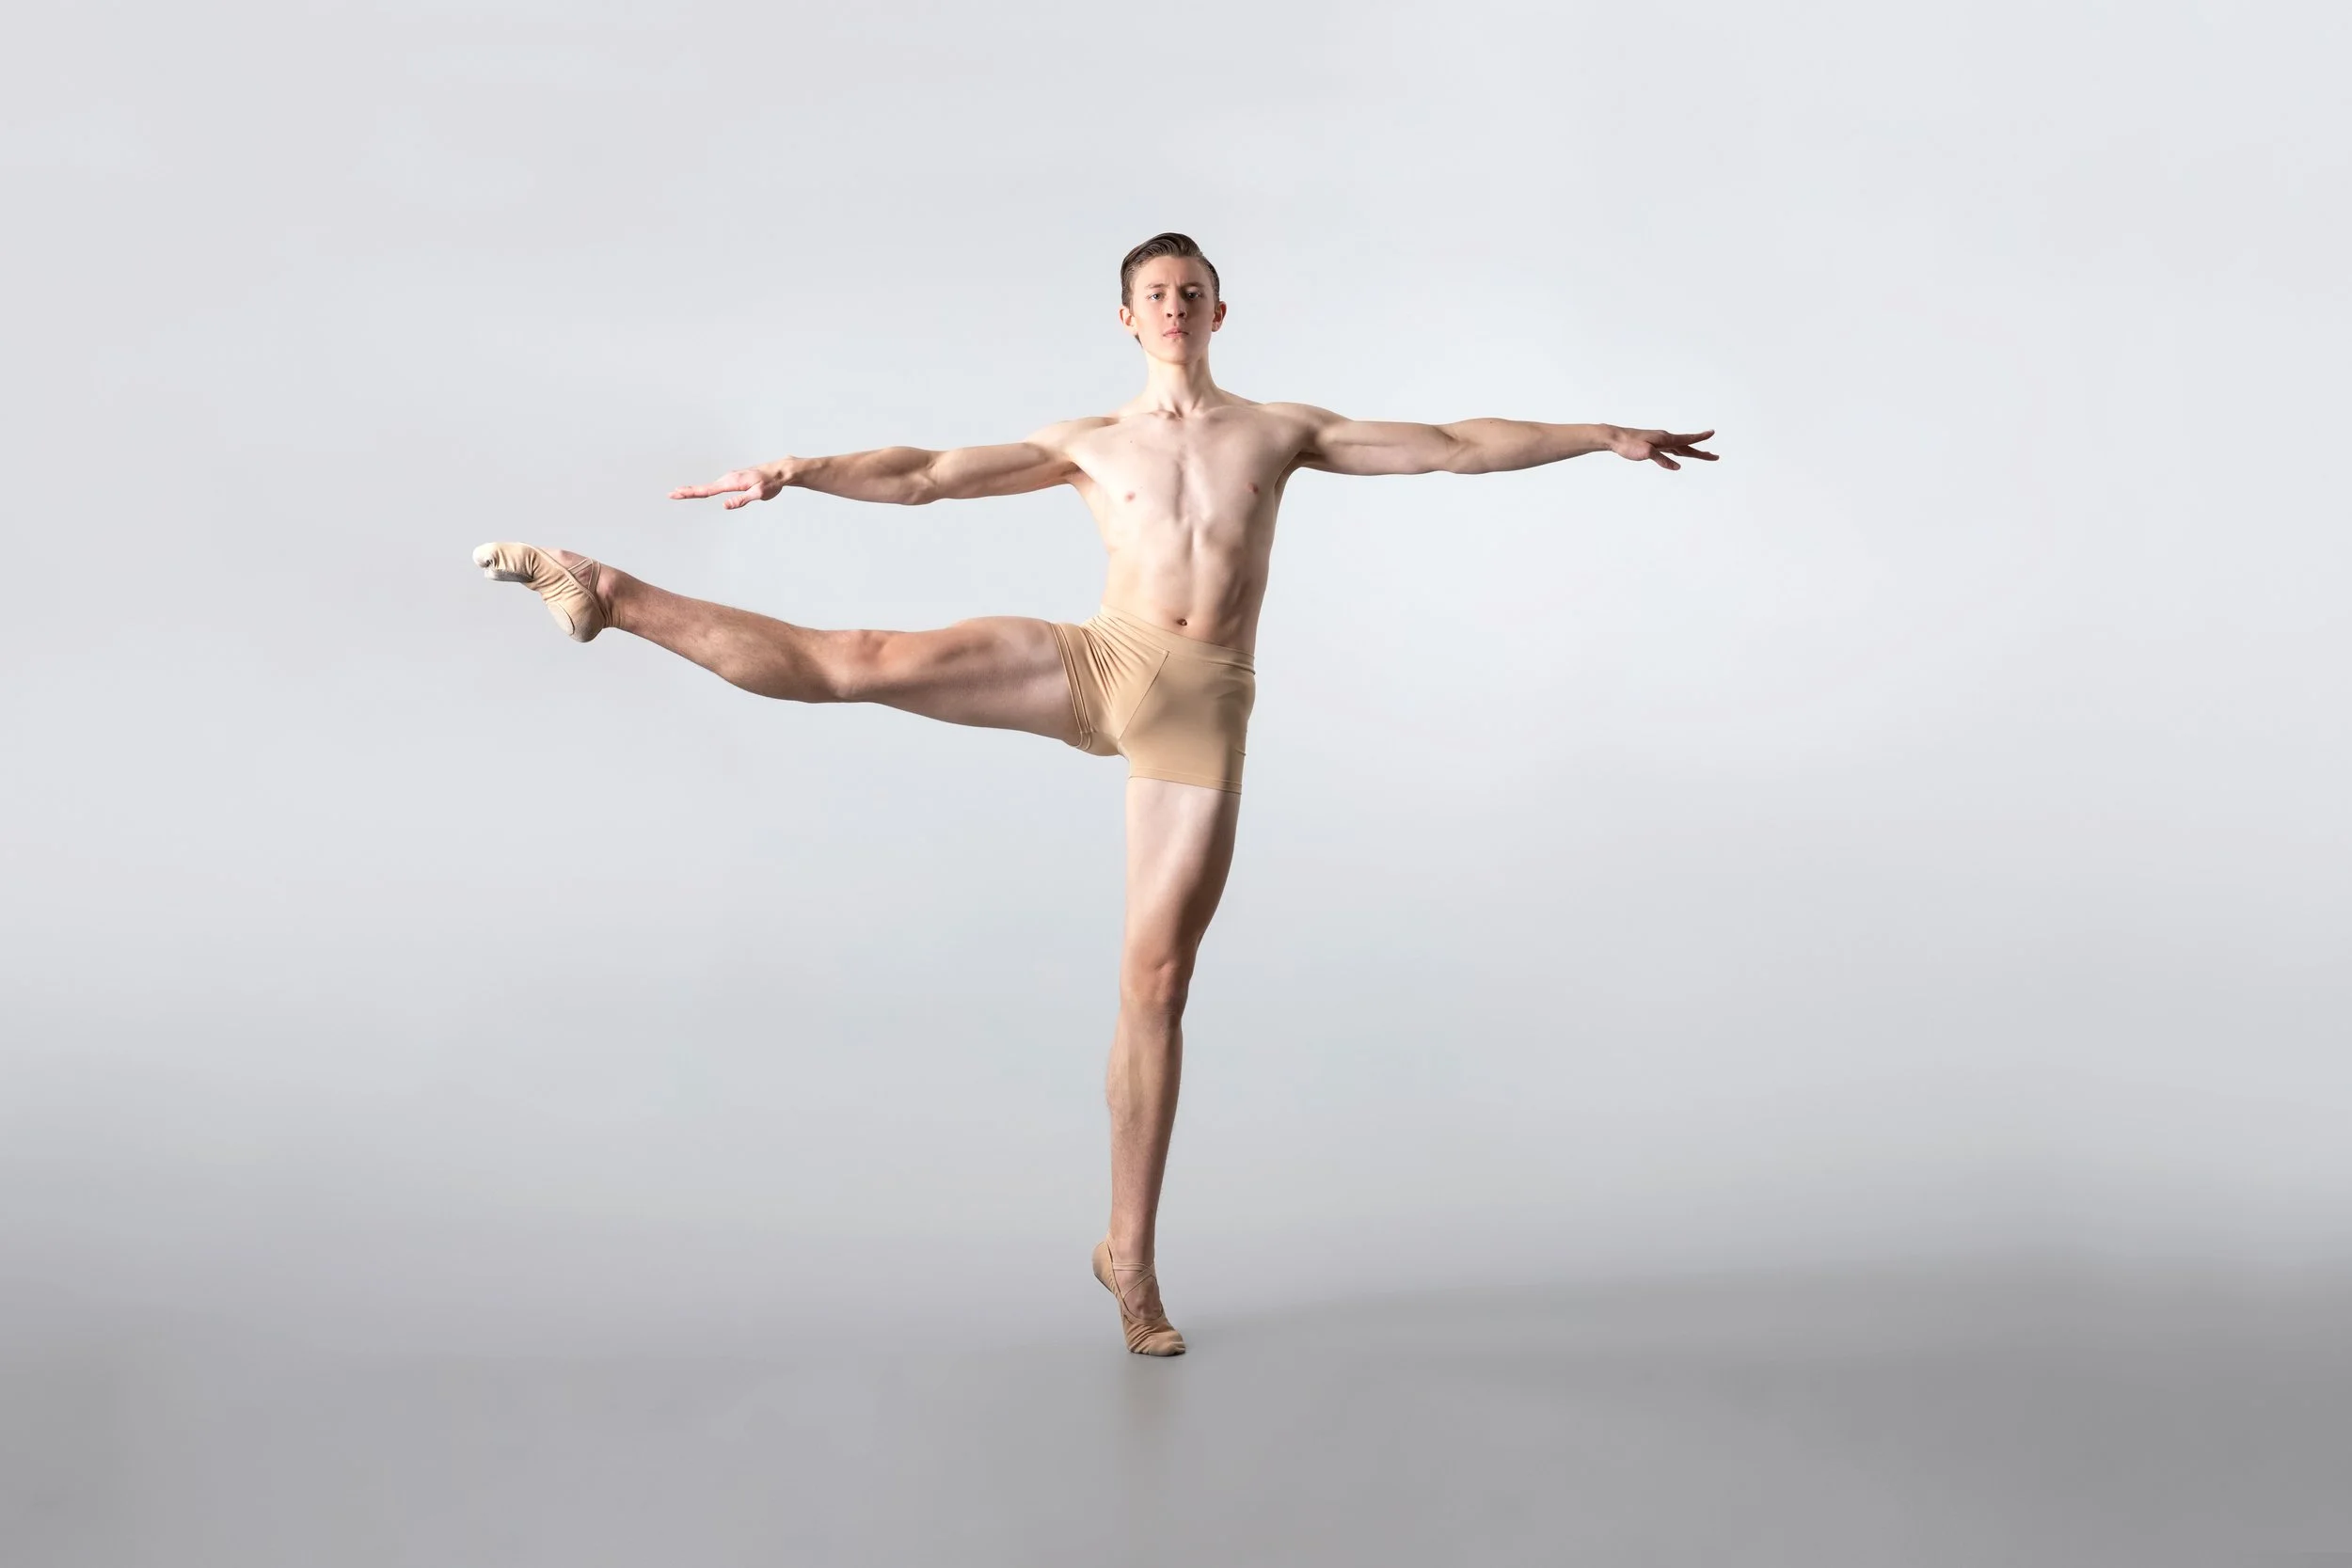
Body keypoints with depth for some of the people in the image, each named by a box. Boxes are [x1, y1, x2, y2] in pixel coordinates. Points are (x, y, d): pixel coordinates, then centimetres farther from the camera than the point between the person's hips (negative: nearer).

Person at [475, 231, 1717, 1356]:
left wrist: (1603, 436, 12)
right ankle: (606, 594, -7)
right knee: (859, 664, -17)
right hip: (1097, 667, 0)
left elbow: (1451, 446, 15)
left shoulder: (1282, 429, 16)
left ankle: (1130, 1252, 8)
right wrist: (797, 470, -2)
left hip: (1202, 716, 0)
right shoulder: (1089, 443, 15)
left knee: (1157, 979, 0)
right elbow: (926, 474, 10)